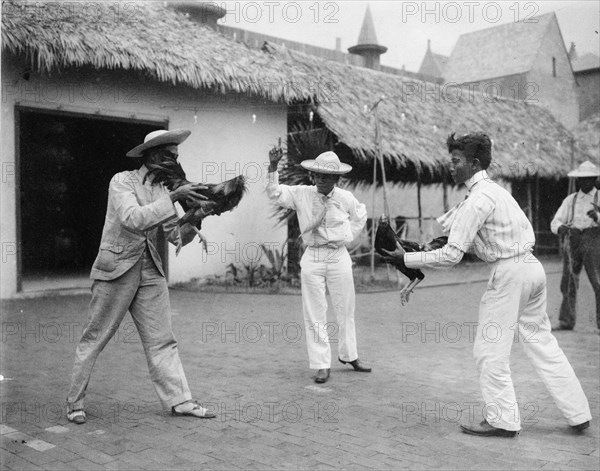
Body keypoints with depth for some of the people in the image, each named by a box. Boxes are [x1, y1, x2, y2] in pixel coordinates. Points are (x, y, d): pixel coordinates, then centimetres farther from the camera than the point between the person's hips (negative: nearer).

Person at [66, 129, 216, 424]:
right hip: (117, 269, -5)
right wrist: (172, 198, -28)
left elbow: (177, 237, 5)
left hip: (151, 272, 6)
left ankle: (179, 401, 11)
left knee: (162, 340, 5)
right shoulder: (122, 181, -9)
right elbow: (133, 218, -27)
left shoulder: (164, 189, 8)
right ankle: (75, 402, 19)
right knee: (94, 339, 4)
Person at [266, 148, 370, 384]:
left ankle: (349, 355, 32)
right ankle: (322, 365, 9)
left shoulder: (346, 198, -2)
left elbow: (360, 216, 17)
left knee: (345, 310, 13)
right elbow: (274, 193, -11)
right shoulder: (302, 194, -4)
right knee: (315, 313, 0)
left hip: (339, 257, 1)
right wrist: (273, 167, -24)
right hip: (312, 258, -1)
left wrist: (346, 237, 9)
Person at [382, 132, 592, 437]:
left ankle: (502, 420, 13)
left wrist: (406, 258, -13)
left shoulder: (478, 200, -16)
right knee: (541, 341, 16)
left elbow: (451, 255, -18)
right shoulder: (494, 189, 14)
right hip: (531, 266, 10)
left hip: (508, 273, -10)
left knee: (490, 350, 3)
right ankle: (578, 414, 23)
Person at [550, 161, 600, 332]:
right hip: (572, 242, 3)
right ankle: (566, 322, 8)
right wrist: (560, 228, -17)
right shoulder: (570, 200, 13)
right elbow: (555, 223, 6)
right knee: (568, 283, 0)